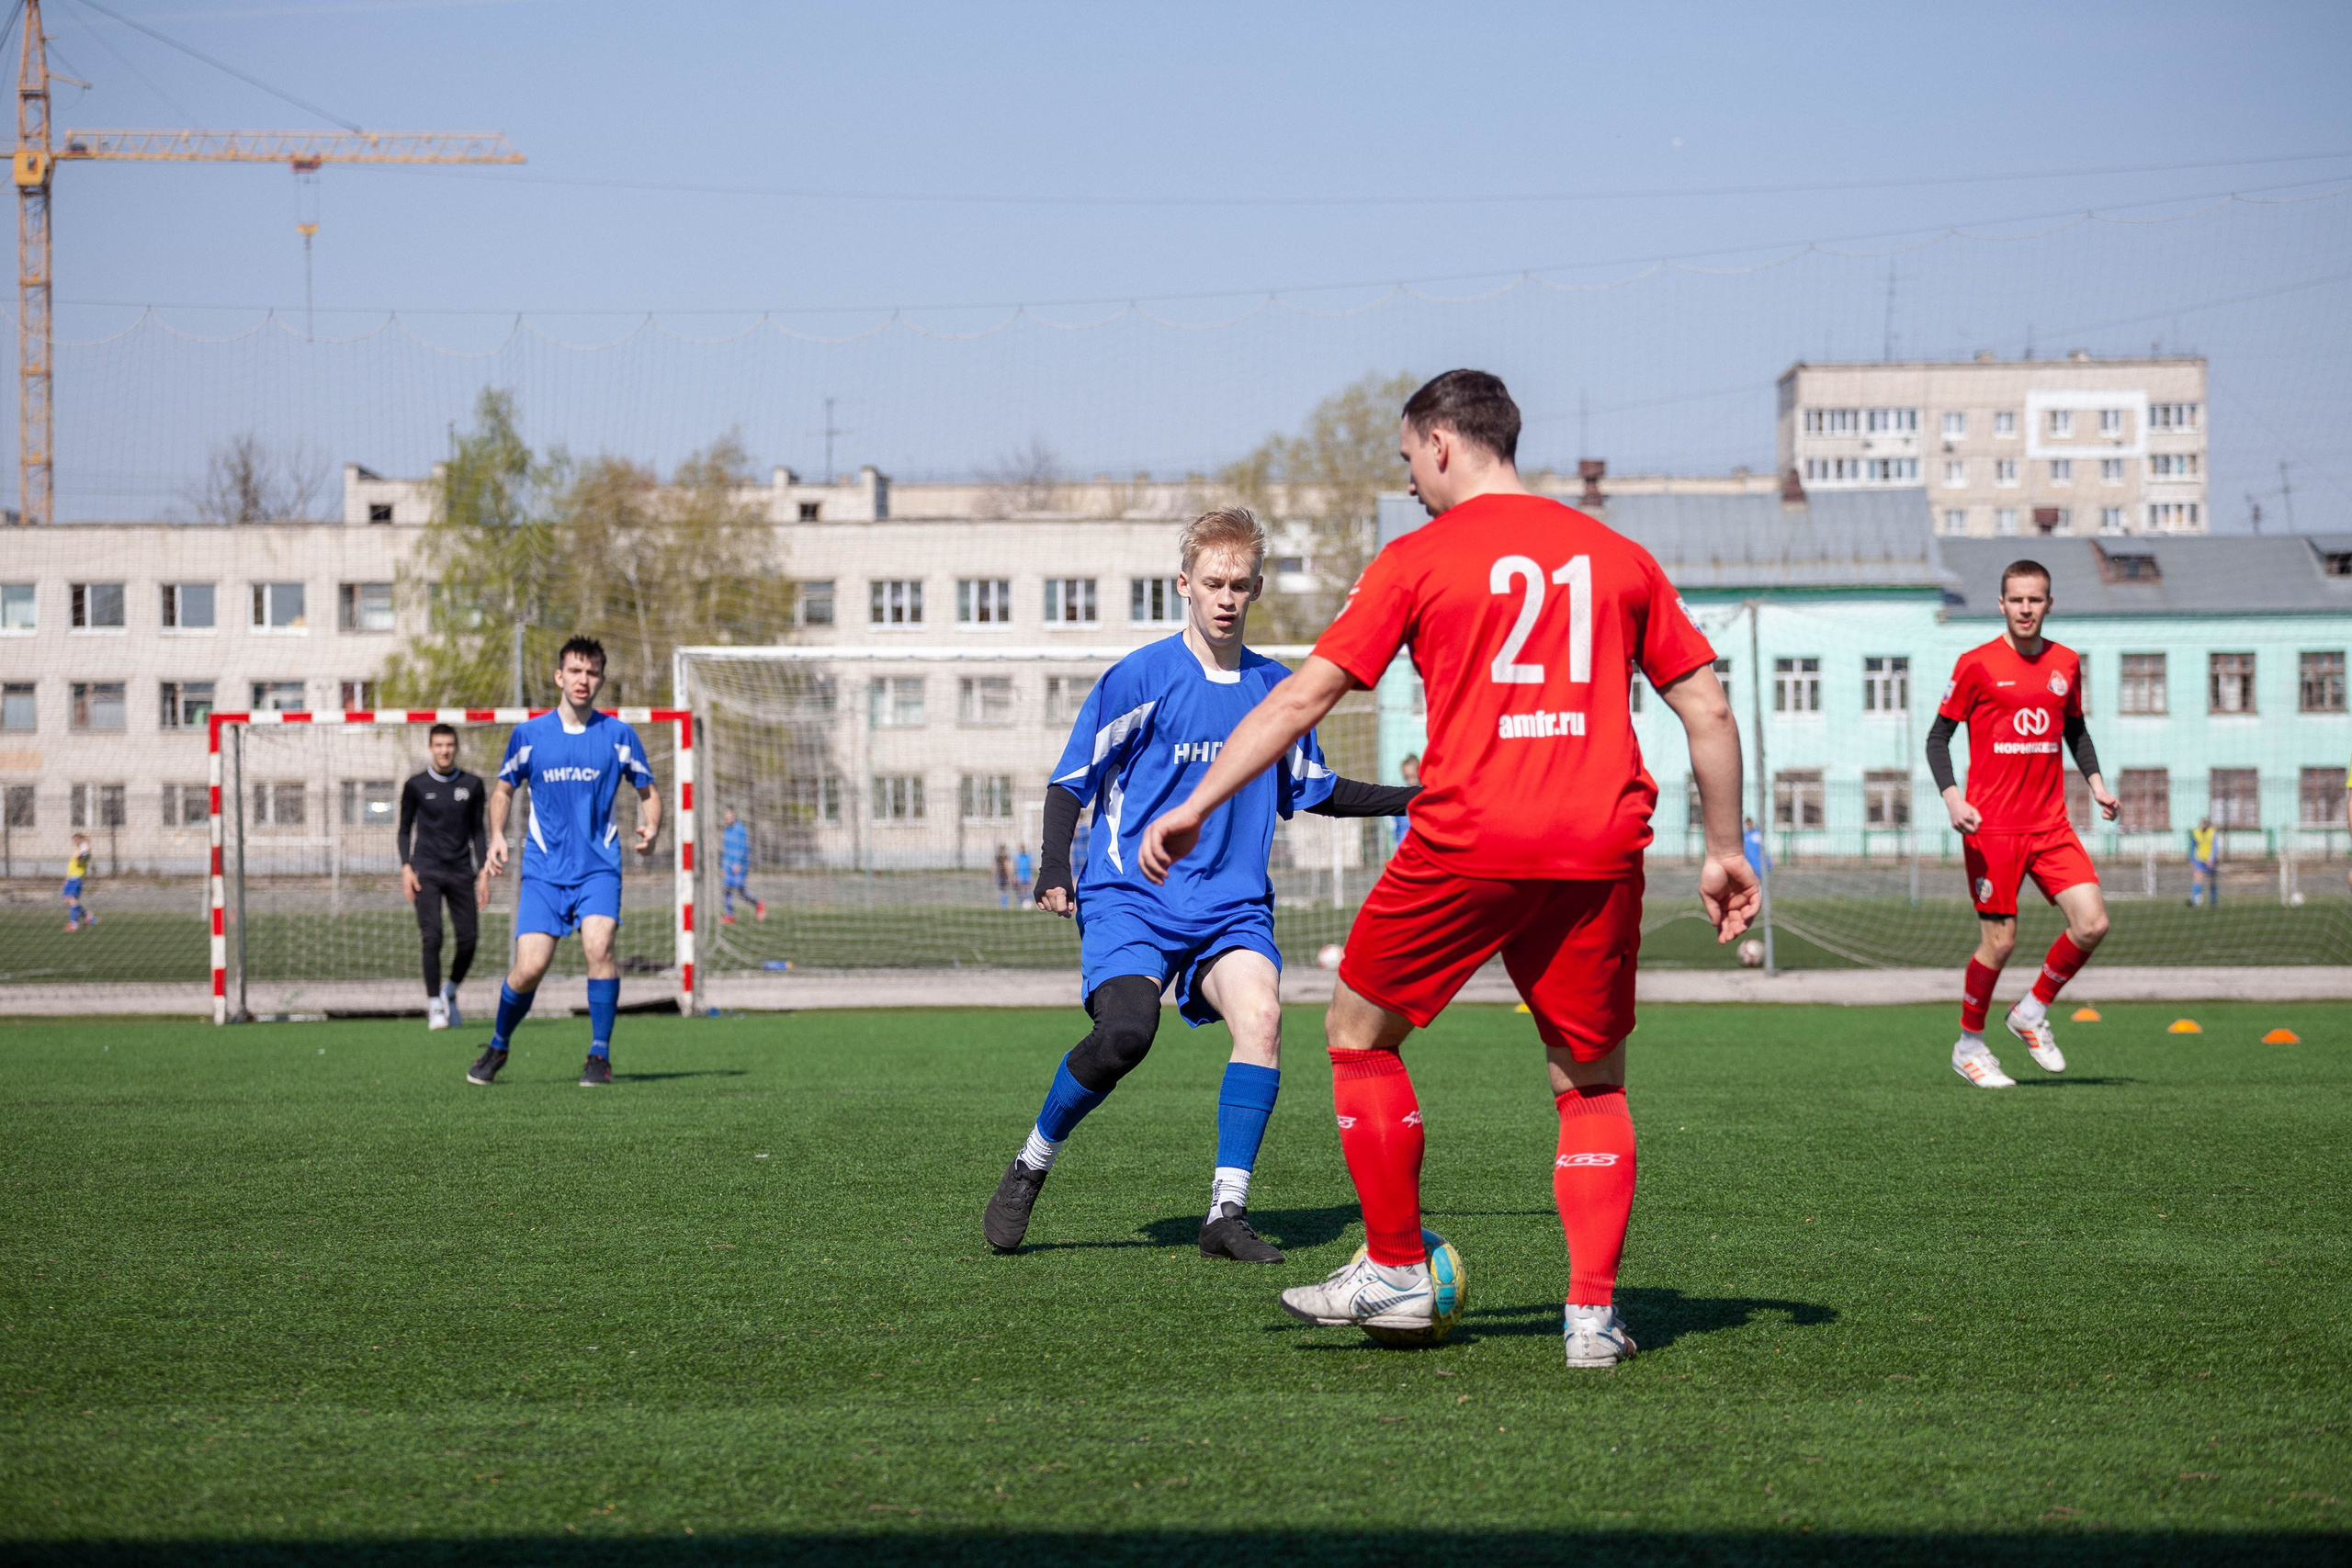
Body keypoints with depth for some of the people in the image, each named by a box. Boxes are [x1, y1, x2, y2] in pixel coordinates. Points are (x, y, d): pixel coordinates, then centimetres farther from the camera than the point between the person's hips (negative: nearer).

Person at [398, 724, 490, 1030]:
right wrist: (406, 868, -3)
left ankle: (450, 993, 22)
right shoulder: (416, 786, 5)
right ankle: (435, 1007, -6)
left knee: (468, 940, -4)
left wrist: (484, 872, 5)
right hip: (426, 872, -2)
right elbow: (404, 830, 10)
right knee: (432, 938, -13)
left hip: (461, 872, 2)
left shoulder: (472, 785, 8)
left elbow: (478, 831, 13)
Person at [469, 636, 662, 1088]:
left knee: (599, 946, -24)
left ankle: (600, 1055, -11)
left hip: (599, 867, 0)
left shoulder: (618, 735, 3)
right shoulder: (528, 734, 3)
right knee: (530, 967, -8)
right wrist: (497, 835, 1)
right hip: (544, 869, 1)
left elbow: (647, 792, 12)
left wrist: (650, 829, -8)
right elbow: (503, 789, 18)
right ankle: (497, 1047, 18)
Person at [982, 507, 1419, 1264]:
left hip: (1233, 904, 4)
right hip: (1132, 896, -4)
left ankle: (1227, 1214, -18)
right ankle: (1030, 1167, -1)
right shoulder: (1141, 677, -5)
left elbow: (1311, 792, 24)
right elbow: (1071, 780, 0)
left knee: (1261, 1013, -24)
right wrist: (1054, 866, -15)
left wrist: (1415, 799, 17)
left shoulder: (1276, 688, 10)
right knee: (1126, 1032, -27)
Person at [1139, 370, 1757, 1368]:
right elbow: (1707, 709, 13)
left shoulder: (1419, 559, 3)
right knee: (1592, 1083, 15)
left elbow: (1305, 695, 1)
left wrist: (1198, 806, 6)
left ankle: (1395, 1272, 17)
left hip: (1467, 840, -3)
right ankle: (1593, 1313, 4)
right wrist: (1724, 853, 20)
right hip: (1599, 851, 4)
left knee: (1359, 1031, 16)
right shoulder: (1619, 557, 14)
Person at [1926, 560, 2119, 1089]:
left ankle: (2034, 1011, 15)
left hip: (2050, 825, 5)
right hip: (1991, 827, -4)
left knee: (2092, 923, -8)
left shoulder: (2065, 663, 9)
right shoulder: (1977, 664, -4)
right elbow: (1938, 736, -1)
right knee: (2000, 941, -4)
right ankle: (1969, 1045, 17)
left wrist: (2095, 783, 8)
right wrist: (1951, 797, -16)